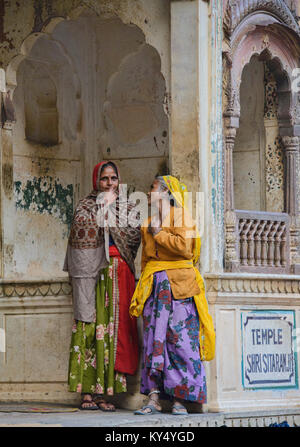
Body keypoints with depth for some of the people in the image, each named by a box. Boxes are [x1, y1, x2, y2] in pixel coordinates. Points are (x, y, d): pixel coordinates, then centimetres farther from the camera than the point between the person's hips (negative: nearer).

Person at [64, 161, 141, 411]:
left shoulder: (127, 207, 17)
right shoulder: (85, 206, 12)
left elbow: (134, 236, 0)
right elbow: (84, 232, -5)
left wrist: (112, 209, -1)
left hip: (119, 274, 2)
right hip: (92, 272, -2)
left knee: (114, 326, -5)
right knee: (90, 326, -8)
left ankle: (105, 392, -4)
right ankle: (88, 392, -10)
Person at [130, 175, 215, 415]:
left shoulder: (180, 215, -1)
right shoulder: (151, 220, 20)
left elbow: (185, 246, -15)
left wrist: (160, 234, -8)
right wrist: (145, 284, 16)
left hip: (178, 286, -6)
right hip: (155, 285, 6)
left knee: (180, 339, -7)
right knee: (154, 339, -1)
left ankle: (180, 399, -5)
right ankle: (154, 399, -2)